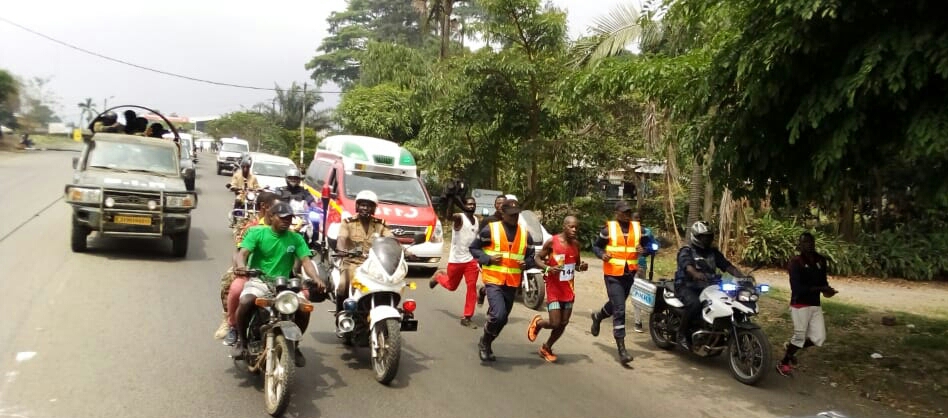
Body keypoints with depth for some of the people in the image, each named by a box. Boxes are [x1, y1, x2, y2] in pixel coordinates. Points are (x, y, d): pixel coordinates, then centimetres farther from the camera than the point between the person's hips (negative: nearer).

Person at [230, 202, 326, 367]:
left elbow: (305, 261, -1)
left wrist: (316, 278, -21)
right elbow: (242, 253, -10)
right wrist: (241, 266, -35)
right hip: (258, 280, -2)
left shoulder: (296, 239, 8)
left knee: (304, 309, -22)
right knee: (246, 302, -35)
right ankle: (241, 340, -6)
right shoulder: (257, 232, 1)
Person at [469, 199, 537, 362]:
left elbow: (531, 257, 13)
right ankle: (484, 342, 5)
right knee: (498, 314, -21)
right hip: (493, 281, -5)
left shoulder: (525, 234, 5)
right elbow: (473, 248, 1)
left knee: (502, 319, 12)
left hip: (512, 283, 5)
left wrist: (527, 263, -10)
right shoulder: (490, 229, -6)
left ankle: (487, 345, 35)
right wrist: (488, 258, -15)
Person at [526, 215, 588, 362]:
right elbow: (538, 258, -5)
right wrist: (548, 268, -23)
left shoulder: (576, 244, 4)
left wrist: (582, 267, -6)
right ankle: (537, 323, 24)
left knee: (563, 324, 8)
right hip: (554, 289, -5)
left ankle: (547, 348, 30)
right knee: (555, 323, -10)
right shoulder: (552, 242, -13)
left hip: (568, 290, 6)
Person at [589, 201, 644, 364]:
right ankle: (621, 349, -8)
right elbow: (596, 246, 3)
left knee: (615, 304, 24)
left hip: (629, 275, 5)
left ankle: (598, 316, 56)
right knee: (619, 310, -11)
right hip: (613, 275, -5)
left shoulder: (637, 228, 6)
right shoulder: (609, 229, -4)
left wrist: (643, 249, -9)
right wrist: (602, 254, -17)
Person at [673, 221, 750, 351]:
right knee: (695, 304, -37)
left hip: (707, 287, 6)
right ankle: (682, 334, -18)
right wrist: (696, 274, -50)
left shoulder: (713, 252, 14)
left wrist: (743, 276, -13)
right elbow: (687, 266, -27)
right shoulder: (686, 251, -6)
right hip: (687, 287, -6)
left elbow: (728, 266, 5)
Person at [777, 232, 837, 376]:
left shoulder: (821, 260, 7)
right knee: (799, 336, 2)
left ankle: (791, 347, 30)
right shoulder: (796, 262, -14)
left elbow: (822, 280, 14)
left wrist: (827, 289, -10)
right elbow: (797, 288, -20)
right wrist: (820, 289, -25)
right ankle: (783, 363, 21)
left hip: (815, 305, 7)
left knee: (819, 338, 5)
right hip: (800, 305, -7)